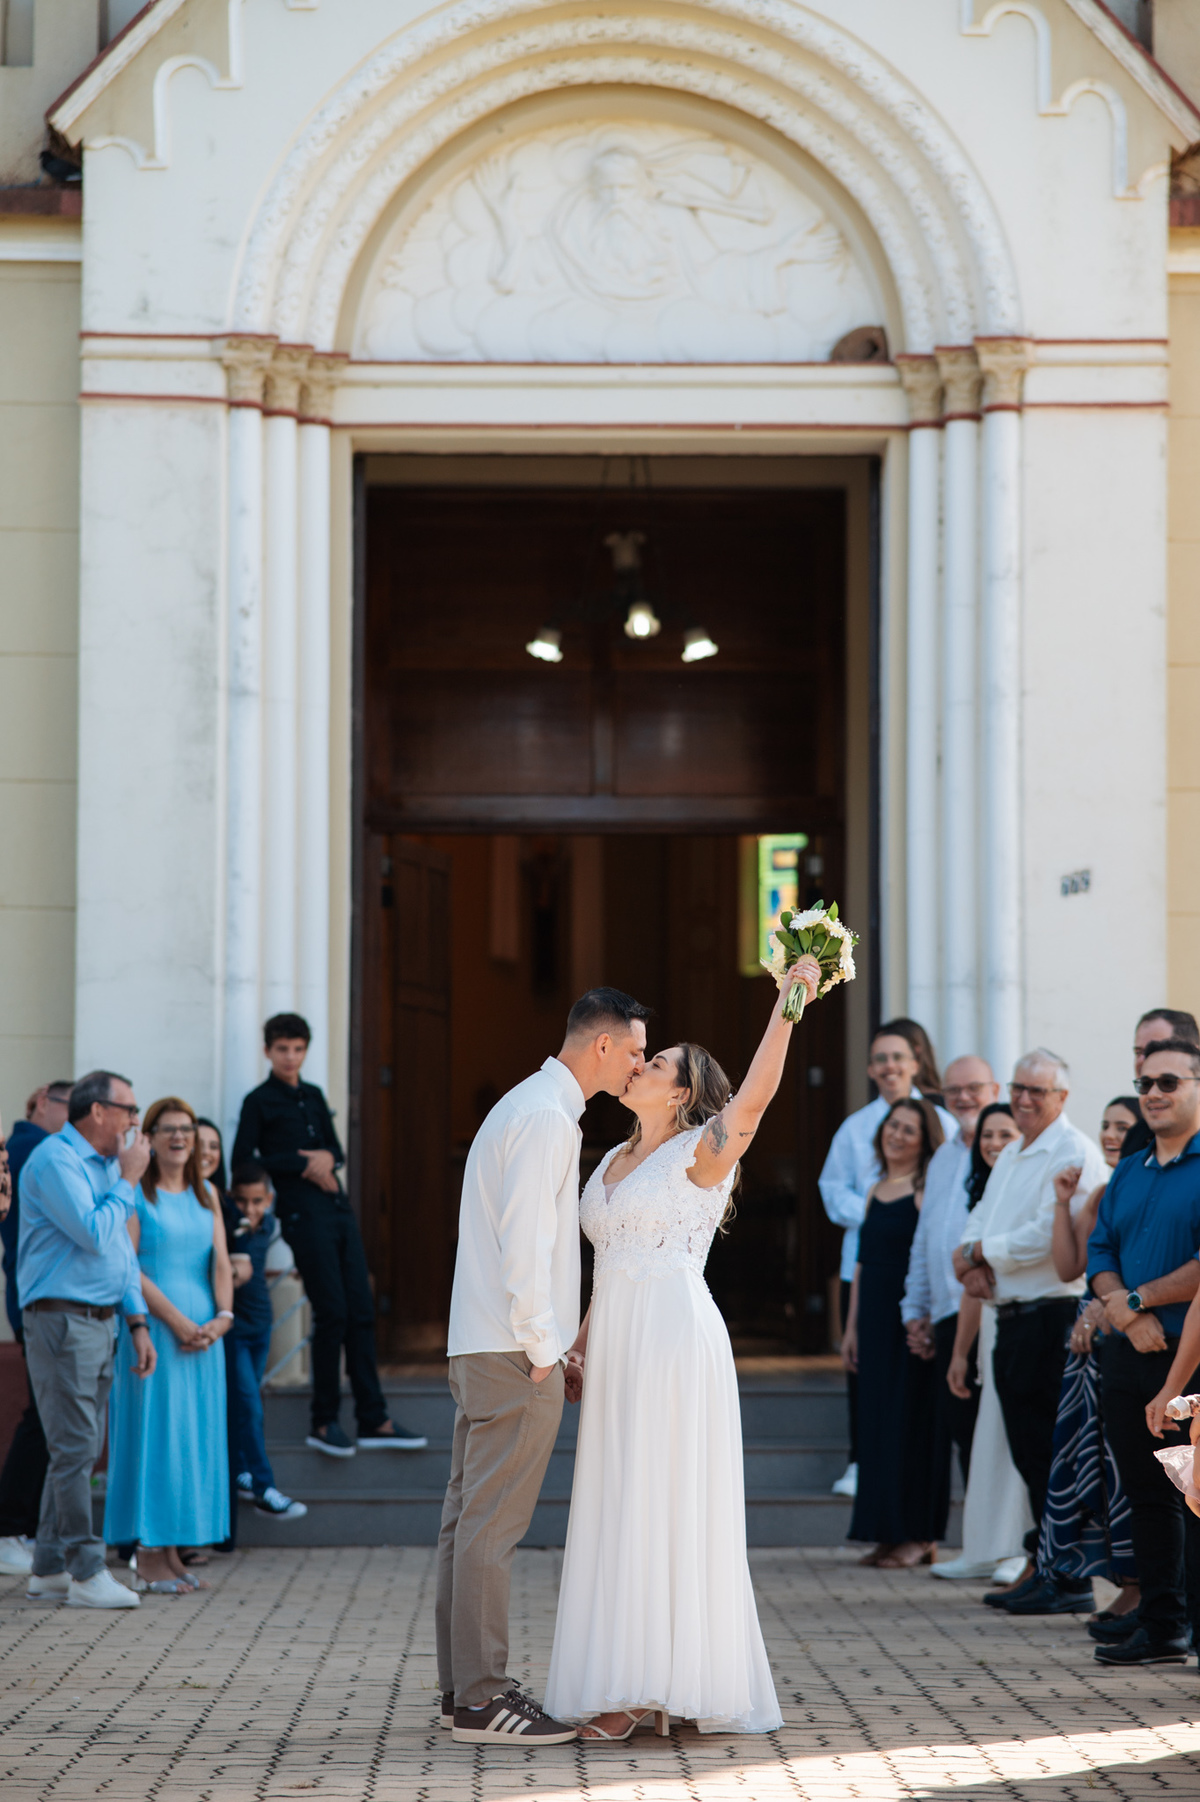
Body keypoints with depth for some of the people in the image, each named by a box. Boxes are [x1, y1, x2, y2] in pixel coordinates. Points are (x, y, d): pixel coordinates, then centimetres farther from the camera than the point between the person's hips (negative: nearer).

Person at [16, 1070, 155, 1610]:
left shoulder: (107, 1163, 17)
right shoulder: (56, 1159, -12)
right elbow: (94, 1235, -21)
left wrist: (138, 1322, 16)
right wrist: (128, 1180, -11)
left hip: (101, 1320, 9)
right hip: (62, 1318, -9)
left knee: (79, 1448, 10)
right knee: (74, 1448, -8)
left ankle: (49, 1569, 15)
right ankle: (87, 1574, -6)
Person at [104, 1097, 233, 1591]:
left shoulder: (206, 1195, 14)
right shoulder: (134, 1193, -4)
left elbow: (220, 1261, 9)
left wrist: (223, 1316, -8)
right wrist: (177, 1321, -16)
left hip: (202, 1333, 6)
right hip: (151, 1328, -6)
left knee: (193, 1435, 6)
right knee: (152, 1433, -5)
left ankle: (174, 1554, 13)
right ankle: (148, 1560, -1)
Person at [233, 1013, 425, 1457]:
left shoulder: (314, 1096, 18)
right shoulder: (260, 1101, -1)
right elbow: (242, 1162, -7)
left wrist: (326, 1158, -3)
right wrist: (304, 1165, -10)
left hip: (339, 1208, 6)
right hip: (304, 1215, -6)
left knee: (361, 1312, 3)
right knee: (332, 1313, -8)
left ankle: (373, 1421, 6)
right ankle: (323, 1423, 2)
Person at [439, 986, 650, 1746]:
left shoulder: (530, 1107, 19)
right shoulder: (547, 1118, -14)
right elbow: (525, 1244, -20)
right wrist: (542, 1348, -15)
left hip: (482, 1346, 11)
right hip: (515, 1353, -11)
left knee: (470, 1517, 11)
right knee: (492, 1526, -8)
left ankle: (462, 1686, 16)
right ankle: (481, 1698, -6)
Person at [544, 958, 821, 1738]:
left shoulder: (701, 1153, -4)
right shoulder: (613, 1161, 18)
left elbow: (756, 1093, -21)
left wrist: (789, 1002, -27)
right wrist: (581, 1344, 14)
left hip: (675, 1343, -8)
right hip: (617, 1347, 8)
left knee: (666, 1509, -7)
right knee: (622, 1512, 6)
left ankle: (659, 1684, -5)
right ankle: (632, 1685, 10)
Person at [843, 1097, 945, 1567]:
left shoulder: (927, 1189, -8)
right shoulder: (876, 1191, 16)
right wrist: (852, 1326, 17)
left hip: (911, 1318, -8)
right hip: (875, 1319, 8)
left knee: (909, 1422, -5)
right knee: (877, 1421, 8)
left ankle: (918, 1537, 2)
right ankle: (889, 1534, 14)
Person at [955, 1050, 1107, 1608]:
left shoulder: (1073, 1153, -10)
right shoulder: (1011, 1154, 20)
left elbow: (1050, 1234, -19)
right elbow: (981, 1221, 19)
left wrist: (982, 1252, -8)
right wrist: (972, 1260, -3)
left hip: (1054, 1314, -9)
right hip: (1012, 1316, 9)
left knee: (1050, 1451, -7)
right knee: (1028, 1450, 11)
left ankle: (1064, 1576, -2)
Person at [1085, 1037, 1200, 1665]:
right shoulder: (1127, 1174, 18)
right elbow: (1099, 1257, 13)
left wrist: (1140, 1299, -10)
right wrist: (1127, 1313, -6)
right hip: (1130, 1355, 7)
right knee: (1147, 1496, 11)